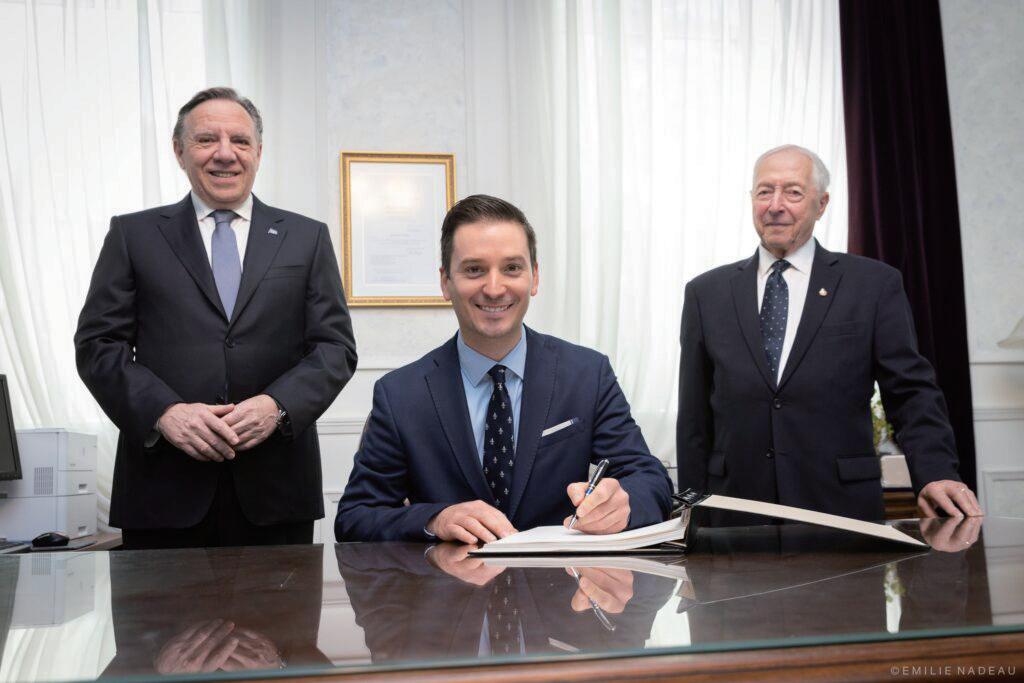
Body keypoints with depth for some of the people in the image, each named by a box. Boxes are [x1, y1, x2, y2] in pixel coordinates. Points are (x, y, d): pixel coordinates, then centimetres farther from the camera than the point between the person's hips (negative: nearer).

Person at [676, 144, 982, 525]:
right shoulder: (706, 294, 7)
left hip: (841, 510, -1)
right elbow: (694, 418, 7)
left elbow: (911, 393, 1)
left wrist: (935, 475, -15)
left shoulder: (874, 285, 3)